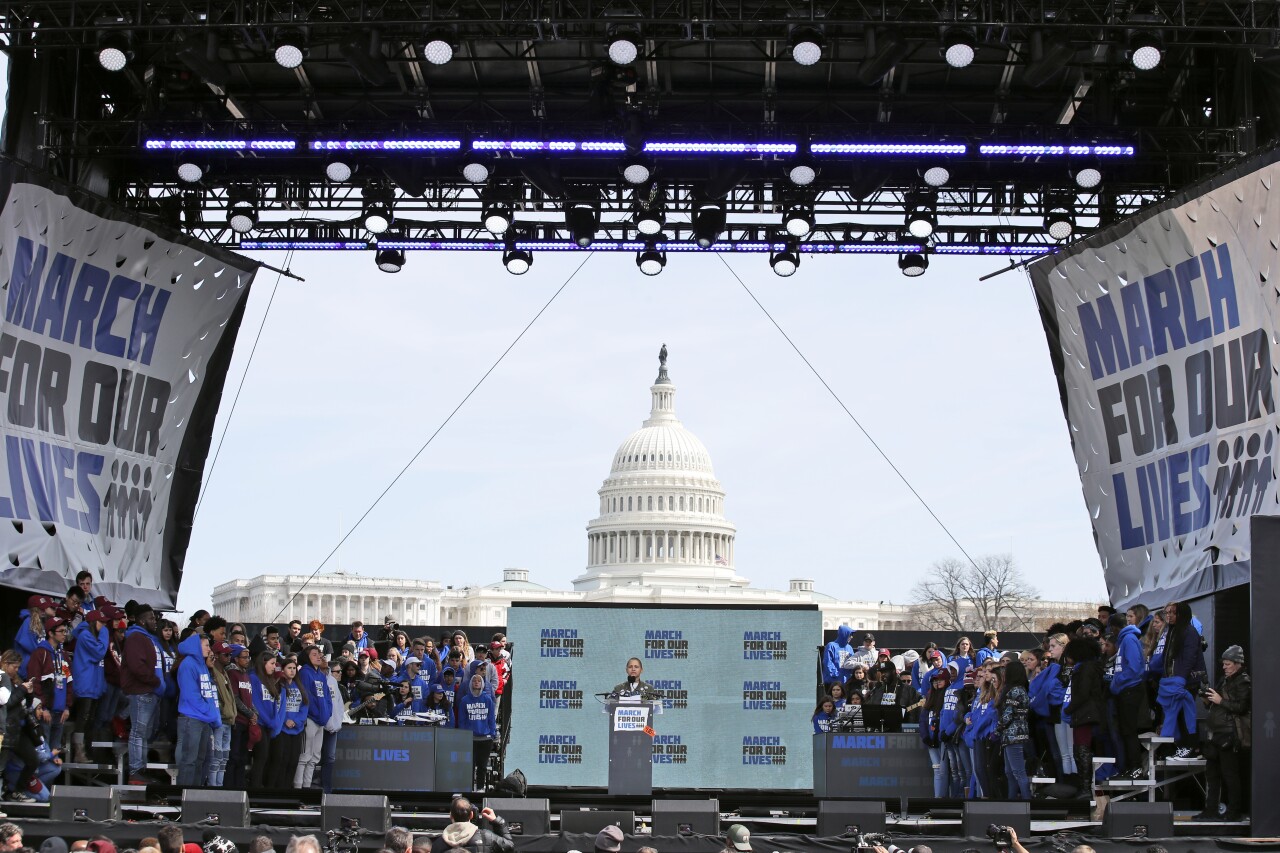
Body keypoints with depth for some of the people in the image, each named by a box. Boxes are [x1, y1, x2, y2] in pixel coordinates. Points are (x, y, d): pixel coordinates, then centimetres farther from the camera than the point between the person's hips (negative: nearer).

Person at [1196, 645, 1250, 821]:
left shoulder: (1243, 682, -8)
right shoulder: (1225, 680, 19)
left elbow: (1241, 707, -19)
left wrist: (1220, 701, -16)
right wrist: (1208, 700, 10)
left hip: (1230, 736, -9)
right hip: (1216, 734, 9)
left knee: (1230, 774, -4)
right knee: (1211, 772, 10)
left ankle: (1234, 812, 4)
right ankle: (1210, 810, 14)